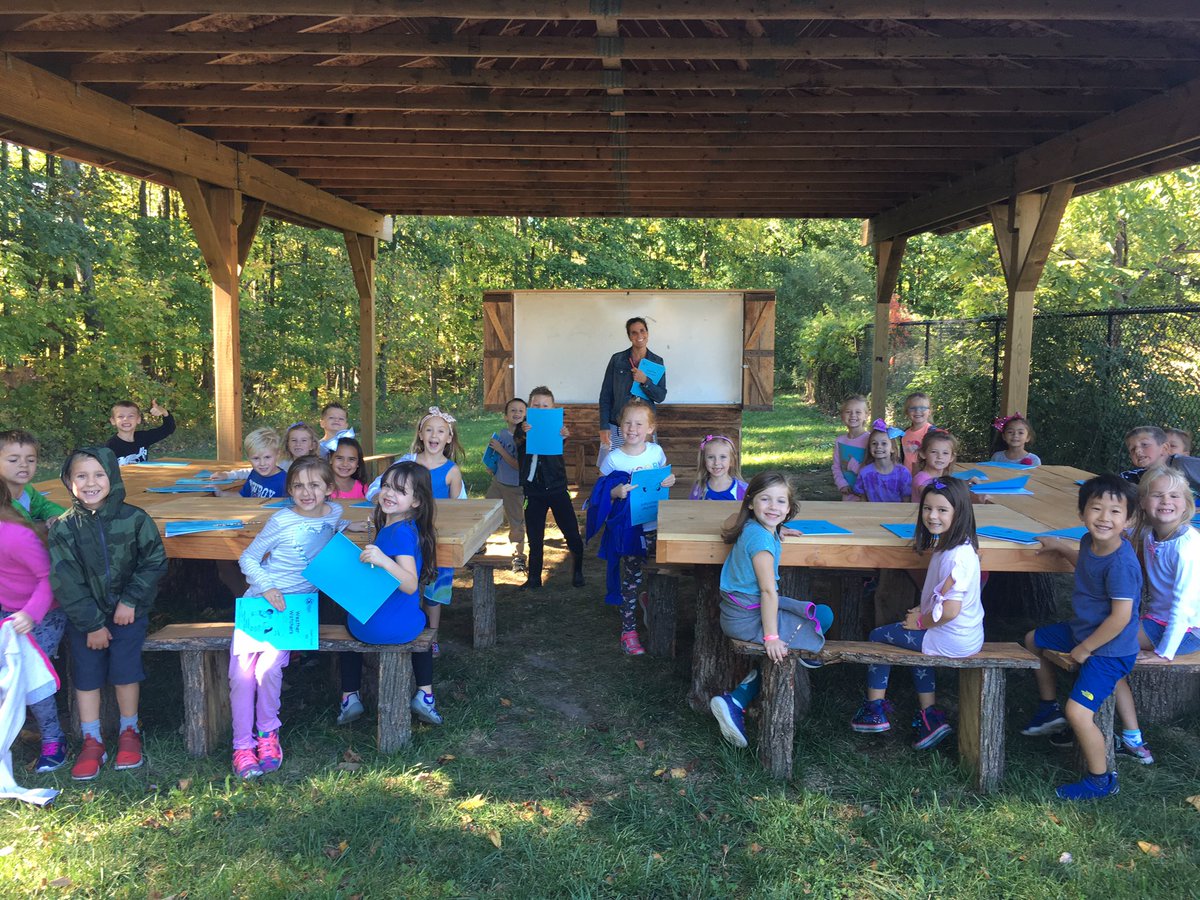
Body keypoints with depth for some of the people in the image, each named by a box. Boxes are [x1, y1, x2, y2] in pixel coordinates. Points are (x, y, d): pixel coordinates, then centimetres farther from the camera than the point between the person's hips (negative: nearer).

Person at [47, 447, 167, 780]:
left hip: (128, 611, -1)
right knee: (86, 674, 2)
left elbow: (155, 562, -3)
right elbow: (65, 582, -7)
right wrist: (92, 624, -10)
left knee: (124, 670, -9)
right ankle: (92, 743, 16)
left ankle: (129, 731, 13)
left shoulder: (134, 519, -9)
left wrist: (131, 600, -12)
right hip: (83, 616, 1)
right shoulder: (63, 528, -7)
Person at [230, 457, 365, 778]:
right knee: (241, 672, -11)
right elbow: (247, 558, -2)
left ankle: (267, 732, 5)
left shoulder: (333, 511, 2)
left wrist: (347, 526, 13)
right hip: (261, 600, -1)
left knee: (269, 668, -19)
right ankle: (242, 745, 5)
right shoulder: (282, 521, -11)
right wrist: (267, 587, -15)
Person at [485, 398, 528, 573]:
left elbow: (519, 465, -21)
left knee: (516, 522, 6)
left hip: (515, 487, -4)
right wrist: (490, 466, -3)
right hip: (497, 482, 5)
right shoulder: (501, 434, 0)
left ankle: (518, 557, 22)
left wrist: (500, 449, -21)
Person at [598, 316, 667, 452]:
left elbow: (661, 397, 2)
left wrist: (645, 381, -16)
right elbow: (605, 394, 2)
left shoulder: (657, 362, 5)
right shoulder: (617, 359, 1)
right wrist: (604, 426, -5)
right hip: (615, 427, -1)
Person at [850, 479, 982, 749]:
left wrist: (920, 622, -12)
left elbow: (950, 610, -28)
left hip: (951, 640, -9)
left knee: (878, 636, 6)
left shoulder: (956, 557, -27)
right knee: (916, 643, 32)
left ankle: (874, 710, 18)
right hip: (967, 635, 9)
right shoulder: (950, 546, 4)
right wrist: (924, 611, 4)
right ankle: (930, 716, 24)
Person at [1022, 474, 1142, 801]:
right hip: (1082, 631, 10)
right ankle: (1049, 710, 38)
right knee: (1033, 639, 24)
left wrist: (1085, 649, -18)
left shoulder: (1121, 563, -31)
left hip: (1109, 650, -10)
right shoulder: (1090, 541, -4)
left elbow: (1120, 617, -28)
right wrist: (1060, 546, 22)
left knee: (1078, 713, -17)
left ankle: (1101, 781, 5)